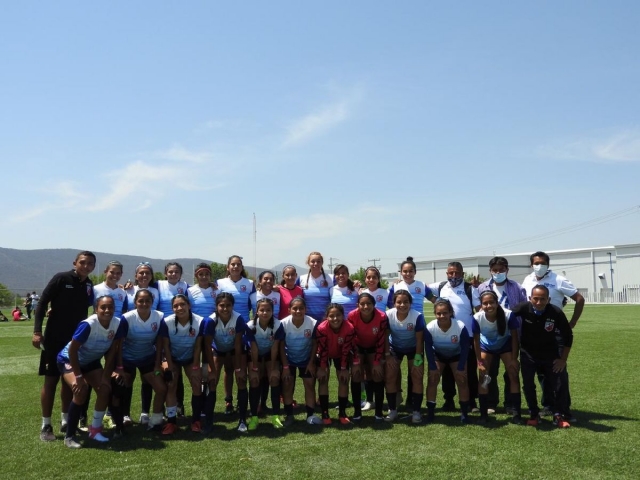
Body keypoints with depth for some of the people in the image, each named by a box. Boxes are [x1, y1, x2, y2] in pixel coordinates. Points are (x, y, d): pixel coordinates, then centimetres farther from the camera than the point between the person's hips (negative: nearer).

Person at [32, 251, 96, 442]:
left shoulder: (89, 286, 3)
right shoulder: (61, 278, -11)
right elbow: (42, 303, -11)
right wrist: (37, 331, -16)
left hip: (76, 340, 5)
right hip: (54, 339, -5)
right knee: (50, 380, 0)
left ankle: (66, 421, 23)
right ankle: (46, 426, 8)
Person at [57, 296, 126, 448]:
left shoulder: (119, 323, -22)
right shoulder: (88, 325, -36)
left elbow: (111, 352, -11)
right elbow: (72, 350, -28)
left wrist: (105, 376, -11)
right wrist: (79, 376, -25)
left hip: (91, 362, 6)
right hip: (69, 359, -5)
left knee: (105, 389, -6)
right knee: (81, 390, -25)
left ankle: (95, 429, 15)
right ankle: (69, 437, -12)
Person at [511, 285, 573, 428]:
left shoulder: (556, 312, -23)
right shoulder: (523, 308, -23)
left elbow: (568, 336, -8)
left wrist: (563, 359, -5)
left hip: (550, 354, 0)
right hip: (528, 353, 0)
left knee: (560, 384, -5)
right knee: (528, 385, -2)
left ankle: (559, 416, 12)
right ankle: (534, 415, 17)